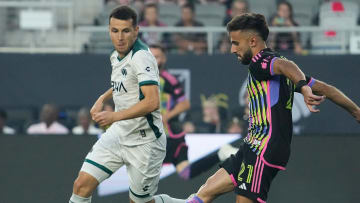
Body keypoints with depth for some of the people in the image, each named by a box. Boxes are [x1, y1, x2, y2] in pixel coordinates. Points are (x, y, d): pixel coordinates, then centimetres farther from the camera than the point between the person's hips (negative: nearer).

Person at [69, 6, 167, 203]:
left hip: (144, 141, -8)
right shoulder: (116, 56, 8)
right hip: (117, 134, 8)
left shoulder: (141, 56, -20)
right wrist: (102, 98, 16)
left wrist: (114, 116, -33)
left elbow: (152, 102, -30)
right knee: (82, 184, -5)